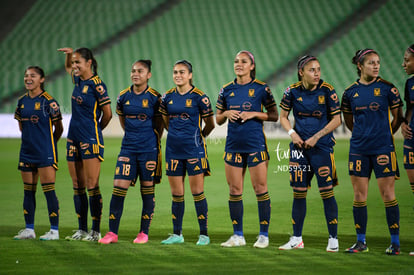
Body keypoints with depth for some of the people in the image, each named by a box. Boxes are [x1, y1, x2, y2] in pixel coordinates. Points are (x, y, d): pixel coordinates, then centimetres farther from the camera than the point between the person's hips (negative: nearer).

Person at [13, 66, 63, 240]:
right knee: (28, 191, 9)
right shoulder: (22, 101, 9)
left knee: (48, 190, -6)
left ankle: (54, 230, -3)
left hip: (45, 153, -6)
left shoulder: (48, 101, -9)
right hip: (26, 152, 6)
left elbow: (58, 128, -2)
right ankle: (29, 229, 15)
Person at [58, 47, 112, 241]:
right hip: (74, 138, 8)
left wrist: (94, 130, 7)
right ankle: (82, 229, 15)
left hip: (90, 140, -8)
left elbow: (107, 114, -8)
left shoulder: (97, 85, -12)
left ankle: (96, 231, -3)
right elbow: (68, 68, 34)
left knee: (92, 186, -6)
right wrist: (69, 54, 15)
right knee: (77, 187, 9)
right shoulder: (78, 80, 10)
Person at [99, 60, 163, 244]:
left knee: (147, 189, 3)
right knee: (118, 187, -5)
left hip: (149, 149, -3)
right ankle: (112, 233, -1)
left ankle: (144, 233, 11)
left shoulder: (154, 97, -4)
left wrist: (152, 140, 9)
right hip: (128, 148, 3)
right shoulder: (123, 96, 5)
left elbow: (160, 123, 7)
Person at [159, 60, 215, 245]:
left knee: (197, 192, -3)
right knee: (176, 194, 7)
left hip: (193, 149, -4)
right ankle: (177, 234, 15)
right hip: (173, 149, 4)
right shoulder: (168, 97, 7)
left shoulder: (199, 97, -6)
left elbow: (210, 124, 2)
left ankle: (203, 234, 4)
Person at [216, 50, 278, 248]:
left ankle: (264, 235, 4)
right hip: (233, 145, 4)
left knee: (260, 189, -3)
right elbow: (218, 119, 15)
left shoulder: (261, 88, -1)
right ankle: (237, 235, 12)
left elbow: (274, 115, 0)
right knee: (234, 190, 5)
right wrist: (226, 114, -6)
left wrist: (254, 114, -13)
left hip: (255, 144, -4)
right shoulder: (226, 90, 9)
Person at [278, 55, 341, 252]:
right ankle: (297, 239, 17)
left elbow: (336, 120, -4)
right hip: (299, 146, 3)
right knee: (299, 192, 6)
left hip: (322, 147, -3)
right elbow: (283, 116, 10)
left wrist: (316, 137, -11)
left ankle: (333, 239, 2)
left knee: (326, 191, -7)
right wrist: (292, 133, -7)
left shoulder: (327, 90, -8)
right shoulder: (293, 91, -1)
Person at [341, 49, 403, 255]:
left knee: (387, 194, -3)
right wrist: (363, 133, 13)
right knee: (359, 195, 5)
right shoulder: (350, 92, 6)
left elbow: (398, 117, 6)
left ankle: (395, 242, 3)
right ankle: (361, 242, 14)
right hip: (358, 149, 3)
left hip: (383, 148, -3)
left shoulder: (387, 88, -2)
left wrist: (385, 134, 7)